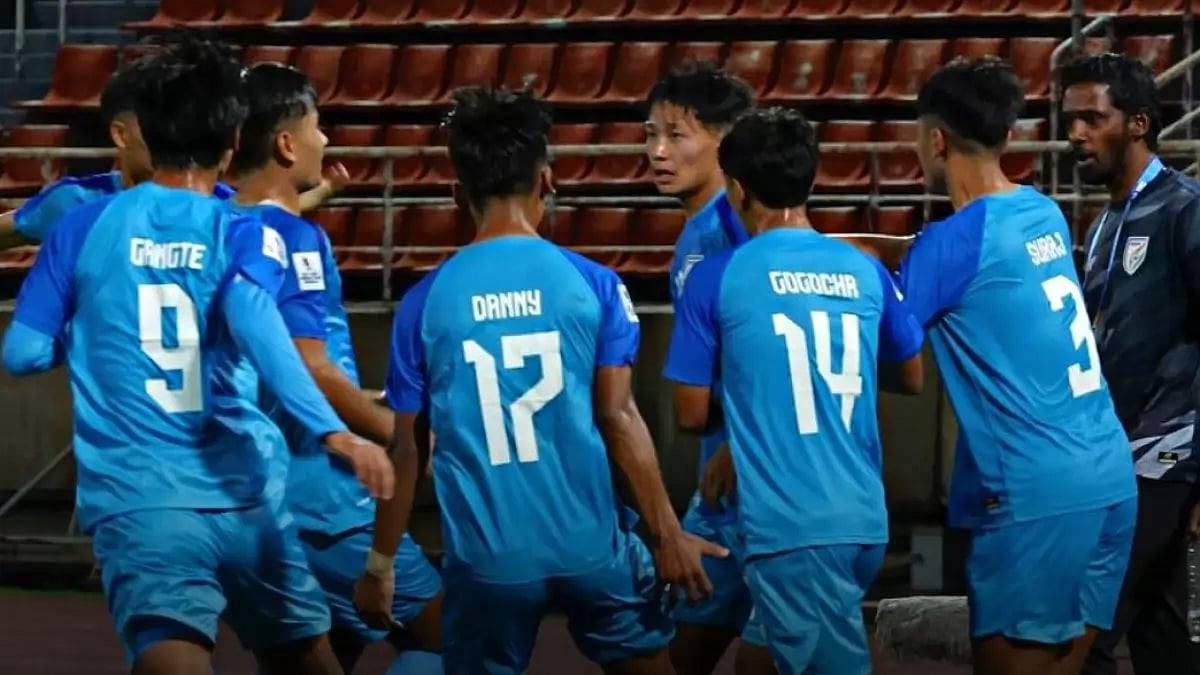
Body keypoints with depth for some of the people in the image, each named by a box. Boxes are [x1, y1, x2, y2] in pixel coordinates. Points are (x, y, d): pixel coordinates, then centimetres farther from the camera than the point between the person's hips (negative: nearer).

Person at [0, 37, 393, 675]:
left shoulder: (83, 226, 8)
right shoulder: (246, 234, 3)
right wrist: (333, 432, -29)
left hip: (137, 505, -1)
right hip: (243, 501, 1)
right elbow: (253, 323, -17)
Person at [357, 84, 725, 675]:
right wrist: (668, 534, -1)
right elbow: (618, 418, -6)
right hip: (587, 543, 0)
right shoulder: (593, 284, -4)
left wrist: (380, 562, 11)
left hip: (486, 557, 0)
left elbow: (408, 447, 2)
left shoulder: (426, 300, -1)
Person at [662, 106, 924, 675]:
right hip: (864, 517, 5)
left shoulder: (716, 277, -5)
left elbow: (691, 414, 0)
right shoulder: (865, 272, 8)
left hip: (788, 523, -5)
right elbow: (912, 379, 22)